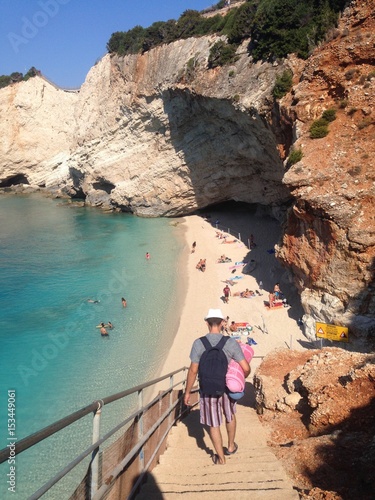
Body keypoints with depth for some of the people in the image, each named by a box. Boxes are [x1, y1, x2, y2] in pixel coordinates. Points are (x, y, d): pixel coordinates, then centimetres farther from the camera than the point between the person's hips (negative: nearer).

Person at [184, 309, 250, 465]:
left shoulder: (198, 343, -14)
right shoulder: (231, 343, -12)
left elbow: (193, 370, -11)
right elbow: (246, 368, -12)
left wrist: (187, 392, 1)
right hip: (227, 388, 2)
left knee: (213, 424, 14)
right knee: (230, 415, 29)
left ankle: (221, 457, 27)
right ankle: (231, 446, 45)